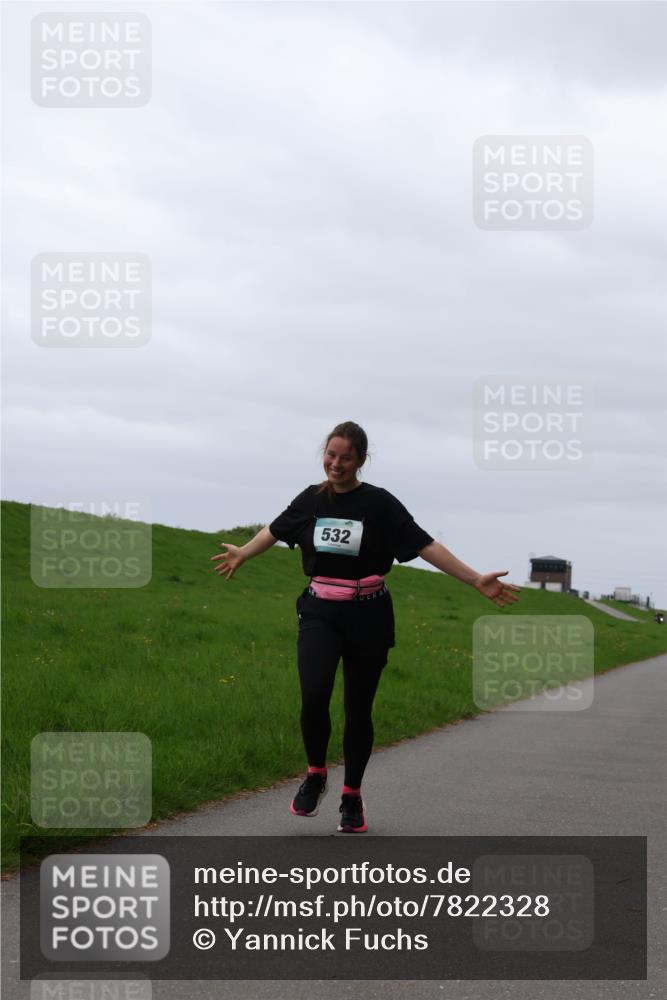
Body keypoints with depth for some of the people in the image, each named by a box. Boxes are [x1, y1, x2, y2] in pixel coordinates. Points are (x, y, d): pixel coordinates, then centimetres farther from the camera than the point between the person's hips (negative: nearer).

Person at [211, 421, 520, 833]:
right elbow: (276, 530, 25)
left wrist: (476, 579, -13)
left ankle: (352, 796, 23)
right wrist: (243, 553, 41)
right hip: (320, 613, 2)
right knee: (314, 695, -19)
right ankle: (316, 776, 5)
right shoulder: (311, 499, 5)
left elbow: (425, 545, -7)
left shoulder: (379, 503, -6)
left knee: (358, 709, 5)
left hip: (367, 616, -1)